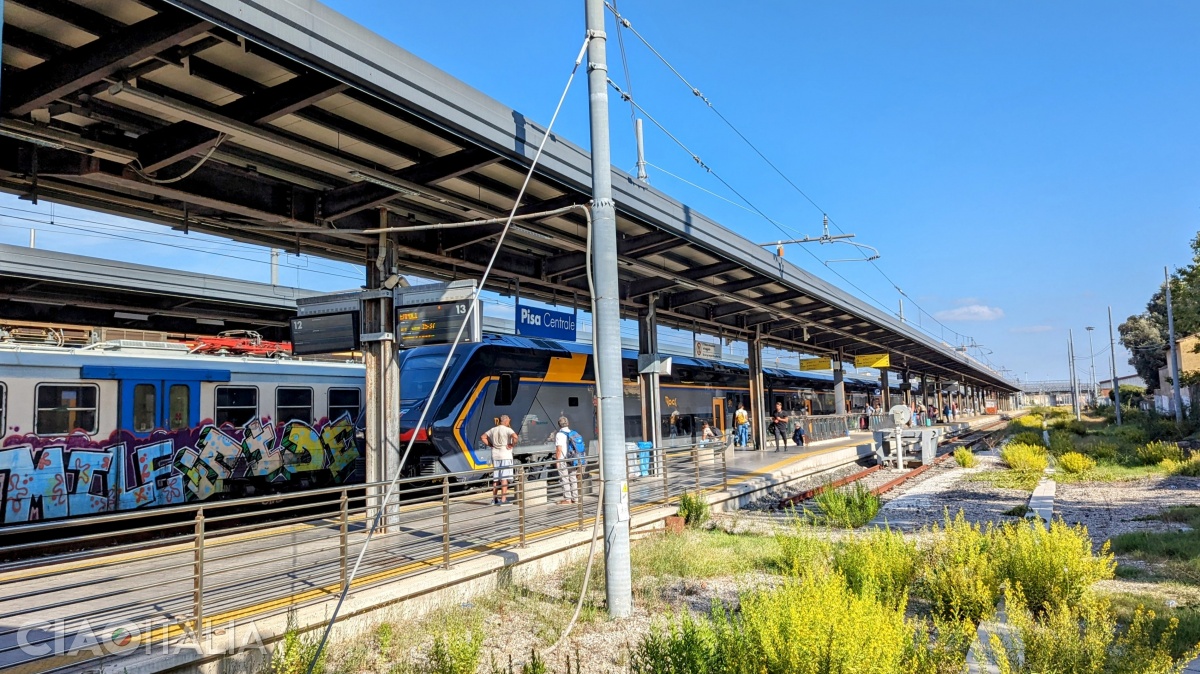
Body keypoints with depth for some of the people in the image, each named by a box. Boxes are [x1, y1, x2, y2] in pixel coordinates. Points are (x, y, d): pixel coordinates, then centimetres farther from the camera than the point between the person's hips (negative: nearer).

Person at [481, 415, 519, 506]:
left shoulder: (493, 429, 10)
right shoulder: (507, 430, -10)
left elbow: (482, 437, 17)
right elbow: (515, 437, -28)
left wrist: (491, 445, 11)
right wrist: (511, 445, -13)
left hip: (495, 455, 7)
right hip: (505, 455, -7)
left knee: (496, 478, 14)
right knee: (504, 478, -5)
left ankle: (494, 499, 19)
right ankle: (503, 500, -7)